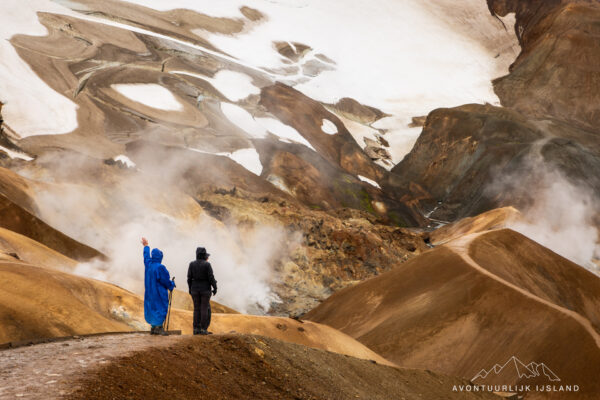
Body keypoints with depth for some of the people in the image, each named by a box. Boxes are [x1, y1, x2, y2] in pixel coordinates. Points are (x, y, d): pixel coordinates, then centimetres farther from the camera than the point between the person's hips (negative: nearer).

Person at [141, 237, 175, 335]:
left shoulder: (148, 264, 1)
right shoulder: (160, 267, -20)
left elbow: (146, 256, 22)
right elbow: (166, 280, -17)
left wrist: (146, 246, 39)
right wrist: (172, 284, 4)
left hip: (150, 292, 8)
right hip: (160, 292, -8)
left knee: (153, 307, 14)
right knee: (161, 308, -3)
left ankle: (153, 327, 17)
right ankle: (159, 327, -6)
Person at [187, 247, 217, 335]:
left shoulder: (192, 264, 1)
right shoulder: (207, 264, -10)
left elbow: (189, 277, 3)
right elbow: (211, 277, -11)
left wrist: (190, 288, 12)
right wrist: (215, 288, -2)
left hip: (195, 289, 4)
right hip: (205, 289, -4)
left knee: (197, 309, 8)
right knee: (205, 308, 0)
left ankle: (196, 329, 6)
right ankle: (203, 329, -3)